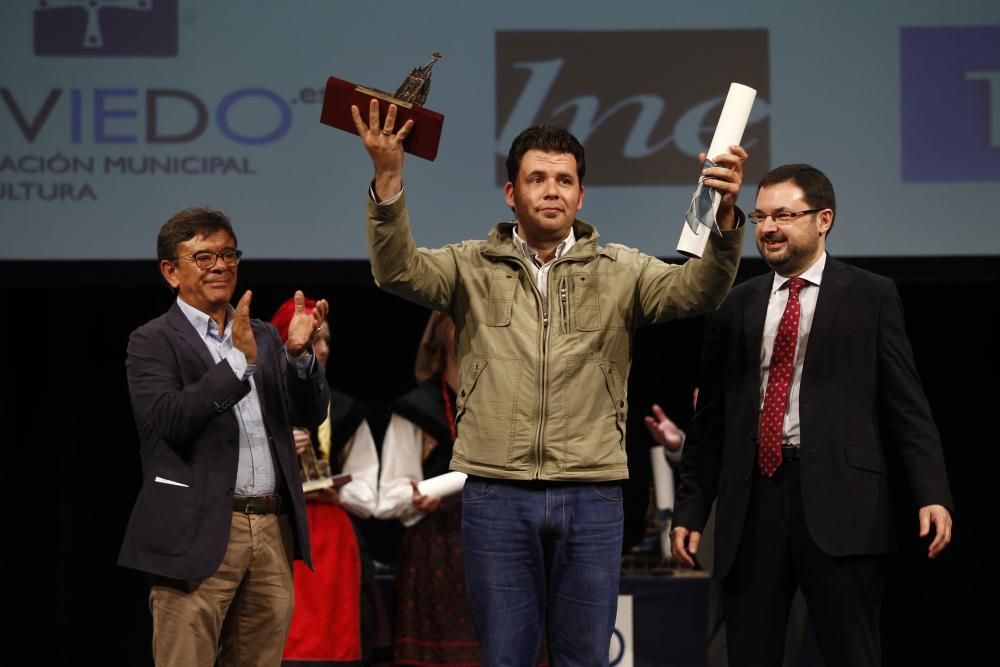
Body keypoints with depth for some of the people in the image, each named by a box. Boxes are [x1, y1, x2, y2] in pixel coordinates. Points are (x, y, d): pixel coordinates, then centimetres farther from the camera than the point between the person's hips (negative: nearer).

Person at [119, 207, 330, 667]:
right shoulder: (153, 342, 0)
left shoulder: (263, 336, 17)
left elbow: (311, 414, 10)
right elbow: (169, 419, -16)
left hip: (273, 530, 5)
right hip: (200, 534, -5)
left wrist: (299, 353, -8)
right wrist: (239, 359, -22)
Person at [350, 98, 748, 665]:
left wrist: (725, 217, -28)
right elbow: (398, 271, -10)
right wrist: (389, 178, -25)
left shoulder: (620, 271, 6)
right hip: (496, 493, 0)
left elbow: (697, 290, -8)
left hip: (592, 496, 0)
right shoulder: (471, 267, 5)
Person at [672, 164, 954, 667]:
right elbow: (710, 417, 15)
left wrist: (933, 494, -9)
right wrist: (691, 509, 11)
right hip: (753, 498, 4)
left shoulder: (871, 297, 5)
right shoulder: (737, 305, 13)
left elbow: (906, 404, 1)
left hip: (837, 499, -3)